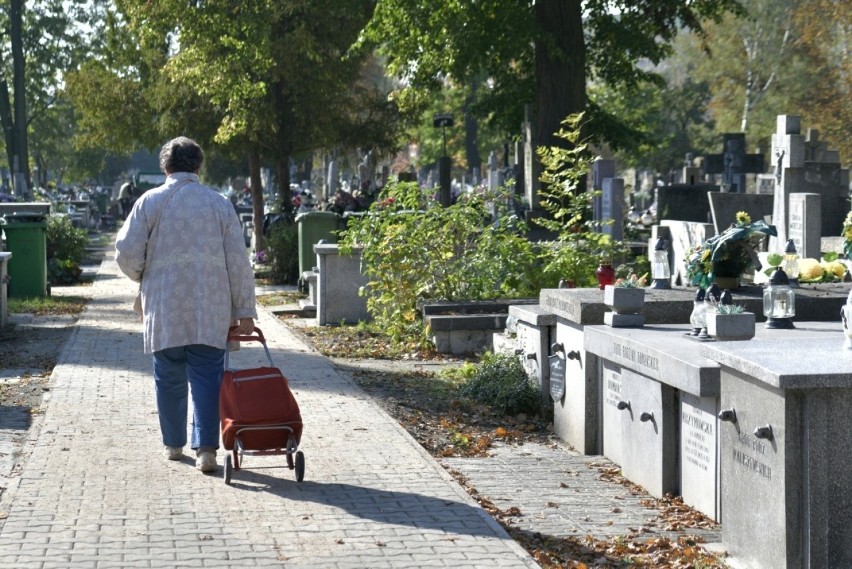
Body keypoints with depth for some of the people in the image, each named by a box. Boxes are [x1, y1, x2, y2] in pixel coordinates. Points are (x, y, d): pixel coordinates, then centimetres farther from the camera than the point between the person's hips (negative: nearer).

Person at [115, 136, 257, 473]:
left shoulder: (150, 201, 1)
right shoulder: (219, 203, 5)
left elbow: (127, 254, -3)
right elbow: (239, 262, 3)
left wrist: (144, 279, 18)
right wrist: (244, 310, 7)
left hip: (164, 308, 0)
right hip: (210, 310, 0)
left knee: (169, 377, 11)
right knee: (207, 377, 1)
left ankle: (173, 445, 22)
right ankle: (205, 448, -7)